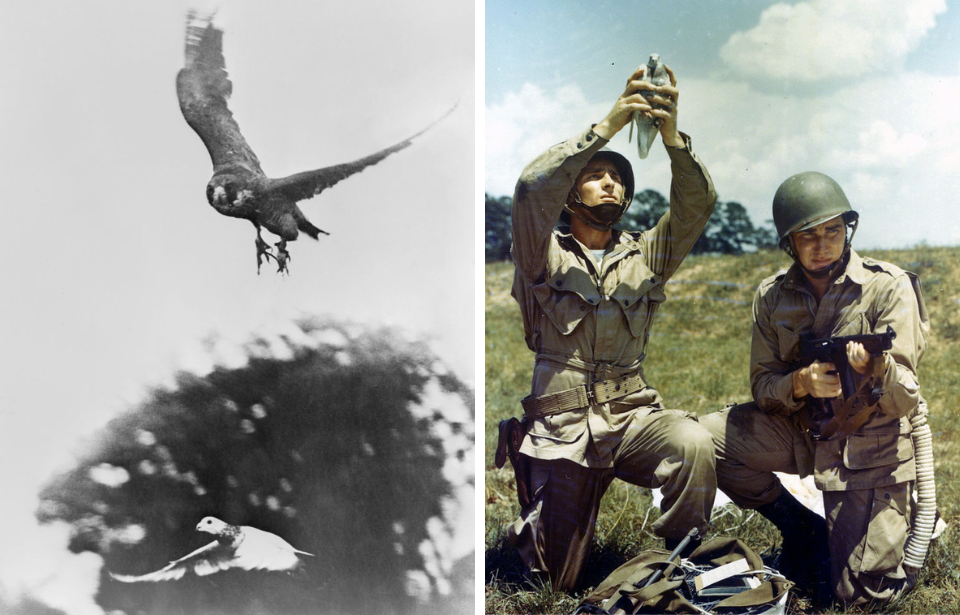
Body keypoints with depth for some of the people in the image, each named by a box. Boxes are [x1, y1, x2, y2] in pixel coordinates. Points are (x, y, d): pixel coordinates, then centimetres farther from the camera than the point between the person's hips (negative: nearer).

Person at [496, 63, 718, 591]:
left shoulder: (645, 256, 12)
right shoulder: (544, 255, 3)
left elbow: (697, 204, -4)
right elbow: (532, 187, -17)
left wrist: (672, 134, -20)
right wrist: (608, 125, -21)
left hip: (631, 417, 2)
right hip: (559, 425, -2)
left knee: (694, 443, -33)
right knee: (556, 582, 1)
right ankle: (536, 524, 37)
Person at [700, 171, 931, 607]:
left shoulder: (890, 287, -12)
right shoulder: (772, 297, -1)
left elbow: (903, 400, -16)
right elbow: (762, 387, -1)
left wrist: (874, 366, -40)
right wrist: (800, 383, -24)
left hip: (872, 444, -4)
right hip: (801, 429, 4)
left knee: (861, 594, -10)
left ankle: (909, 518, 25)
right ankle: (802, 527, 3)